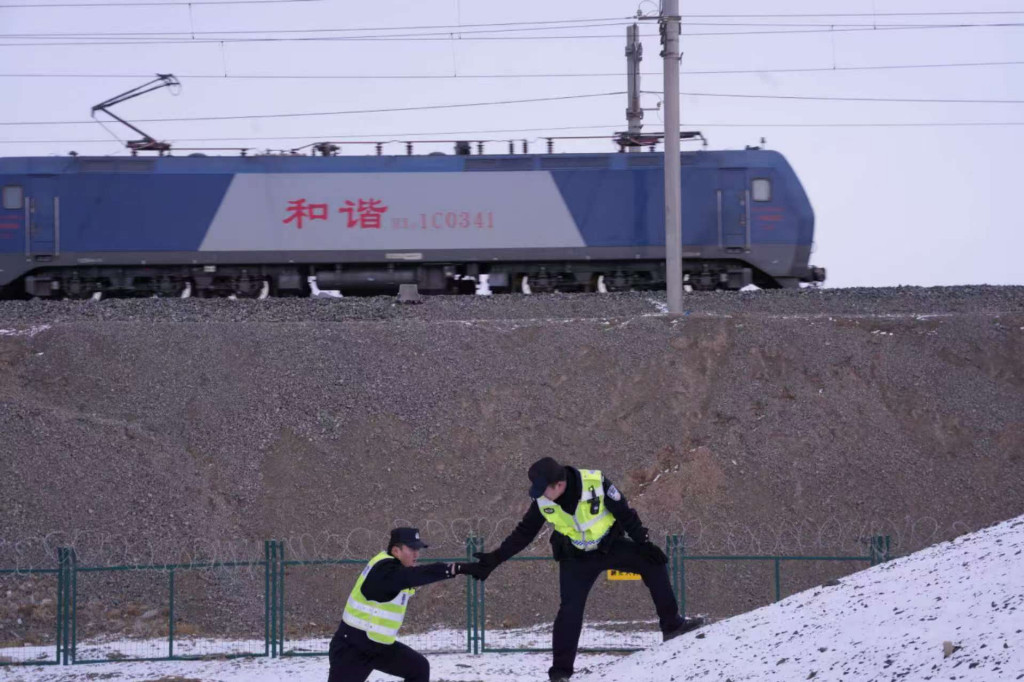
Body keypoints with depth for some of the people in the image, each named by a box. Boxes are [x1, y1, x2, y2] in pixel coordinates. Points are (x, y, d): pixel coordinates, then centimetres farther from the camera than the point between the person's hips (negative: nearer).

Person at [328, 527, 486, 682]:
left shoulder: (395, 567, 6)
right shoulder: (384, 569, -26)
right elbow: (419, 575, -38)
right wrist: (461, 569, -44)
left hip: (380, 646, 10)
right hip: (351, 647, -10)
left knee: (419, 667, 6)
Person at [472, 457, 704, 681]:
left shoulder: (596, 483, -28)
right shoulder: (542, 502, -19)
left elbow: (625, 513, -15)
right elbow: (523, 533, -5)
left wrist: (643, 543, -12)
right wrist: (495, 558, -7)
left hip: (610, 546, 0)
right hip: (576, 559, 0)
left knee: (652, 563, -13)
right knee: (570, 609, -11)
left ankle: (671, 624, -1)